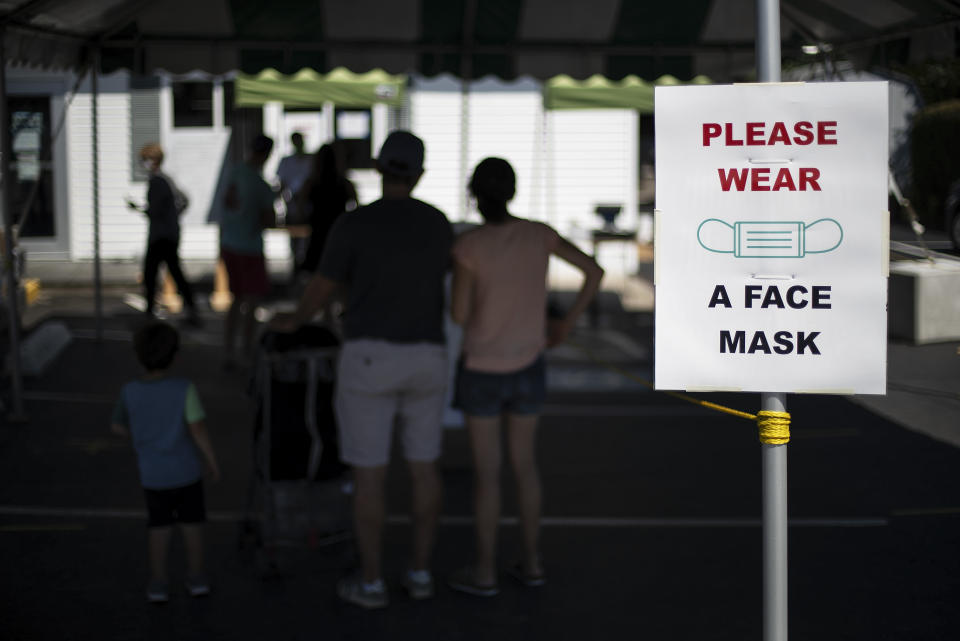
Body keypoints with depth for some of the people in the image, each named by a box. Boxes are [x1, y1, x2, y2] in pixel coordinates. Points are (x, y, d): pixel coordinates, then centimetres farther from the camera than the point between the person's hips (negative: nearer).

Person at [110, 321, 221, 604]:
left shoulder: (130, 392, -12)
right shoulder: (183, 389, -20)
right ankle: (196, 579, 24)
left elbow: (117, 426, 4)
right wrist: (213, 463, -7)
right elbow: (198, 430, -21)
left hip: (153, 476, 2)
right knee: (192, 524, 17)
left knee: (159, 527, 18)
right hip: (187, 472, -2)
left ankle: (158, 583, 22)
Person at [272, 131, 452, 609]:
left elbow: (320, 290, 0)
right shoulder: (438, 224, 4)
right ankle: (421, 572, 21)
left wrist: (294, 322, 21)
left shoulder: (353, 225, -10)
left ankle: (371, 582, 12)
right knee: (423, 465, 15)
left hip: (370, 359, -4)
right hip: (425, 359, 4)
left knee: (368, 473, 5)